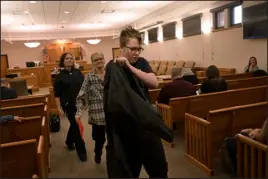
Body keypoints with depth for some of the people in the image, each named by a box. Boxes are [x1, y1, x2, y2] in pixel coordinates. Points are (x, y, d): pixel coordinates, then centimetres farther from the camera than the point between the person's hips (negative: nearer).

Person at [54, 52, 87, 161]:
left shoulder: (78, 72, 3)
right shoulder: (60, 76, -6)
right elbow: (57, 94, -5)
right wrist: (59, 108, -9)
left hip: (79, 103, 4)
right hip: (68, 105, -3)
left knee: (75, 124, 17)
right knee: (76, 126, -1)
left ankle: (69, 141, 44)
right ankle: (81, 150, 10)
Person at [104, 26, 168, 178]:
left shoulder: (142, 63, 3)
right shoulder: (112, 67, -9)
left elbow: (154, 83, -15)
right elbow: (109, 98, -14)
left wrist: (130, 67, -22)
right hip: (124, 128, -4)